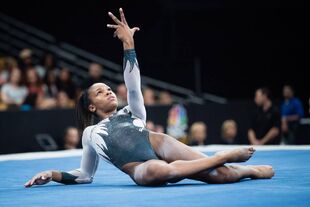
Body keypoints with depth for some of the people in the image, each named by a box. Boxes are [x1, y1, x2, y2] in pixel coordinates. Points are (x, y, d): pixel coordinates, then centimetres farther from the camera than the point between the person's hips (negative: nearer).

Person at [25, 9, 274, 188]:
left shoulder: (131, 113, 29)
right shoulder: (90, 134, 28)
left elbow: (133, 84, 12)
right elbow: (85, 175, 32)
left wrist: (128, 43, 5)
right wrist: (54, 175, 16)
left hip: (159, 145, 2)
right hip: (140, 170, -2)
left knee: (219, 174, -22)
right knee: (158, 170, -40)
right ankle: (222, 157, -25)